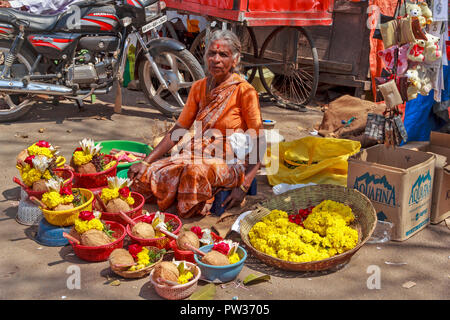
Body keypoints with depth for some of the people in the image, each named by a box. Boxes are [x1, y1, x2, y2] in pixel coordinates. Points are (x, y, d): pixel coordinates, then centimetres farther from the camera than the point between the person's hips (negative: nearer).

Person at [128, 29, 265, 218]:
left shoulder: (244, 91, -9)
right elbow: (178, 131, 10)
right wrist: (146, 162, 2)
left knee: (194, 170, -38)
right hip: (199, 155, 5)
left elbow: (259, 144, -10)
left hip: (230, 162, -4)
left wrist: (244, 186, -19)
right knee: (147, 176, -20)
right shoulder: (199, 87, 8)